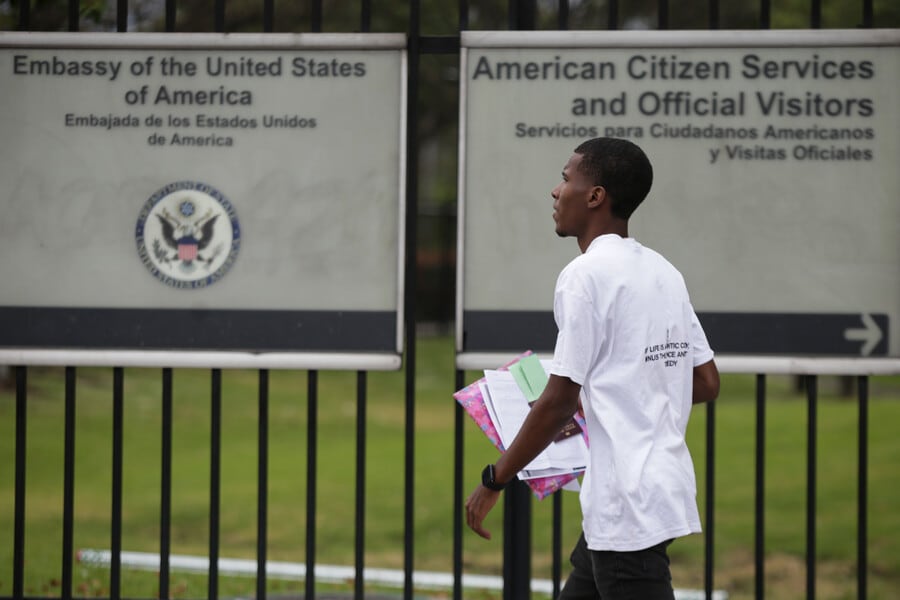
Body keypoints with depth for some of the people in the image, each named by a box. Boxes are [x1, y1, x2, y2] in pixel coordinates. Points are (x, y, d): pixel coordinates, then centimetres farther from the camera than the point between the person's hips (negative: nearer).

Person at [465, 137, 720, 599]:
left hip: (628, 507, -10)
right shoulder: (663, 274, 13)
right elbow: (706, 384, 15)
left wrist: (494, 480, -6)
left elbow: (558, 401, -16)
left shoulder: (586, 275, -13)